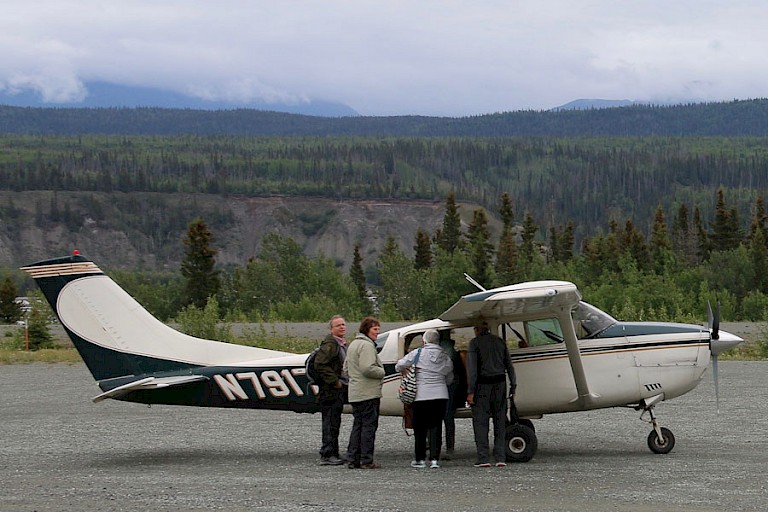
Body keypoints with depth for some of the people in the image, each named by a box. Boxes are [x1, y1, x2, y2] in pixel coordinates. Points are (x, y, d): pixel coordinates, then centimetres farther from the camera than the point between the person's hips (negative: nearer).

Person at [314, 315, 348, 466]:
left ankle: (333, 454, 20)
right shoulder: (329, 344, -14)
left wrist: (345, 382, 16)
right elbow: (320, 364, -22)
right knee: (330, 422, -8)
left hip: (339, 389, 10)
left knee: (334, 423, 14)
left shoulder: (343, 344, 19)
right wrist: (335, 382, -20)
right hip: (331, 391, -10)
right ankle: (327, 455, -6)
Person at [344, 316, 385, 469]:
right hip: (368, 393, -10)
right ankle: (367, 460, -4)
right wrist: (382, 372, -9)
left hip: (355, 393, 10)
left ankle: (352, 459, 13)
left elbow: (346, 368, 24)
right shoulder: (367, 345, -15)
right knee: (369, 425, -5)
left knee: (357, 425, 13)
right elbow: (368, 368, -25)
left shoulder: (353, 344, 19)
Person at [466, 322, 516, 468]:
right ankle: (500, 458, 4)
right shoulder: (500, 341, 11)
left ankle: (483, 458, -7)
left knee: (480, 421, -1)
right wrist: (513, 387, 11)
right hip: (500, 383, 4)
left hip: (482, 384, -4)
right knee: (500, 421, 9)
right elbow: (509, 365, 9)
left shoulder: (475, 342, -4)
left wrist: (470, 391, -11)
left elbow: (472, 368, -11)